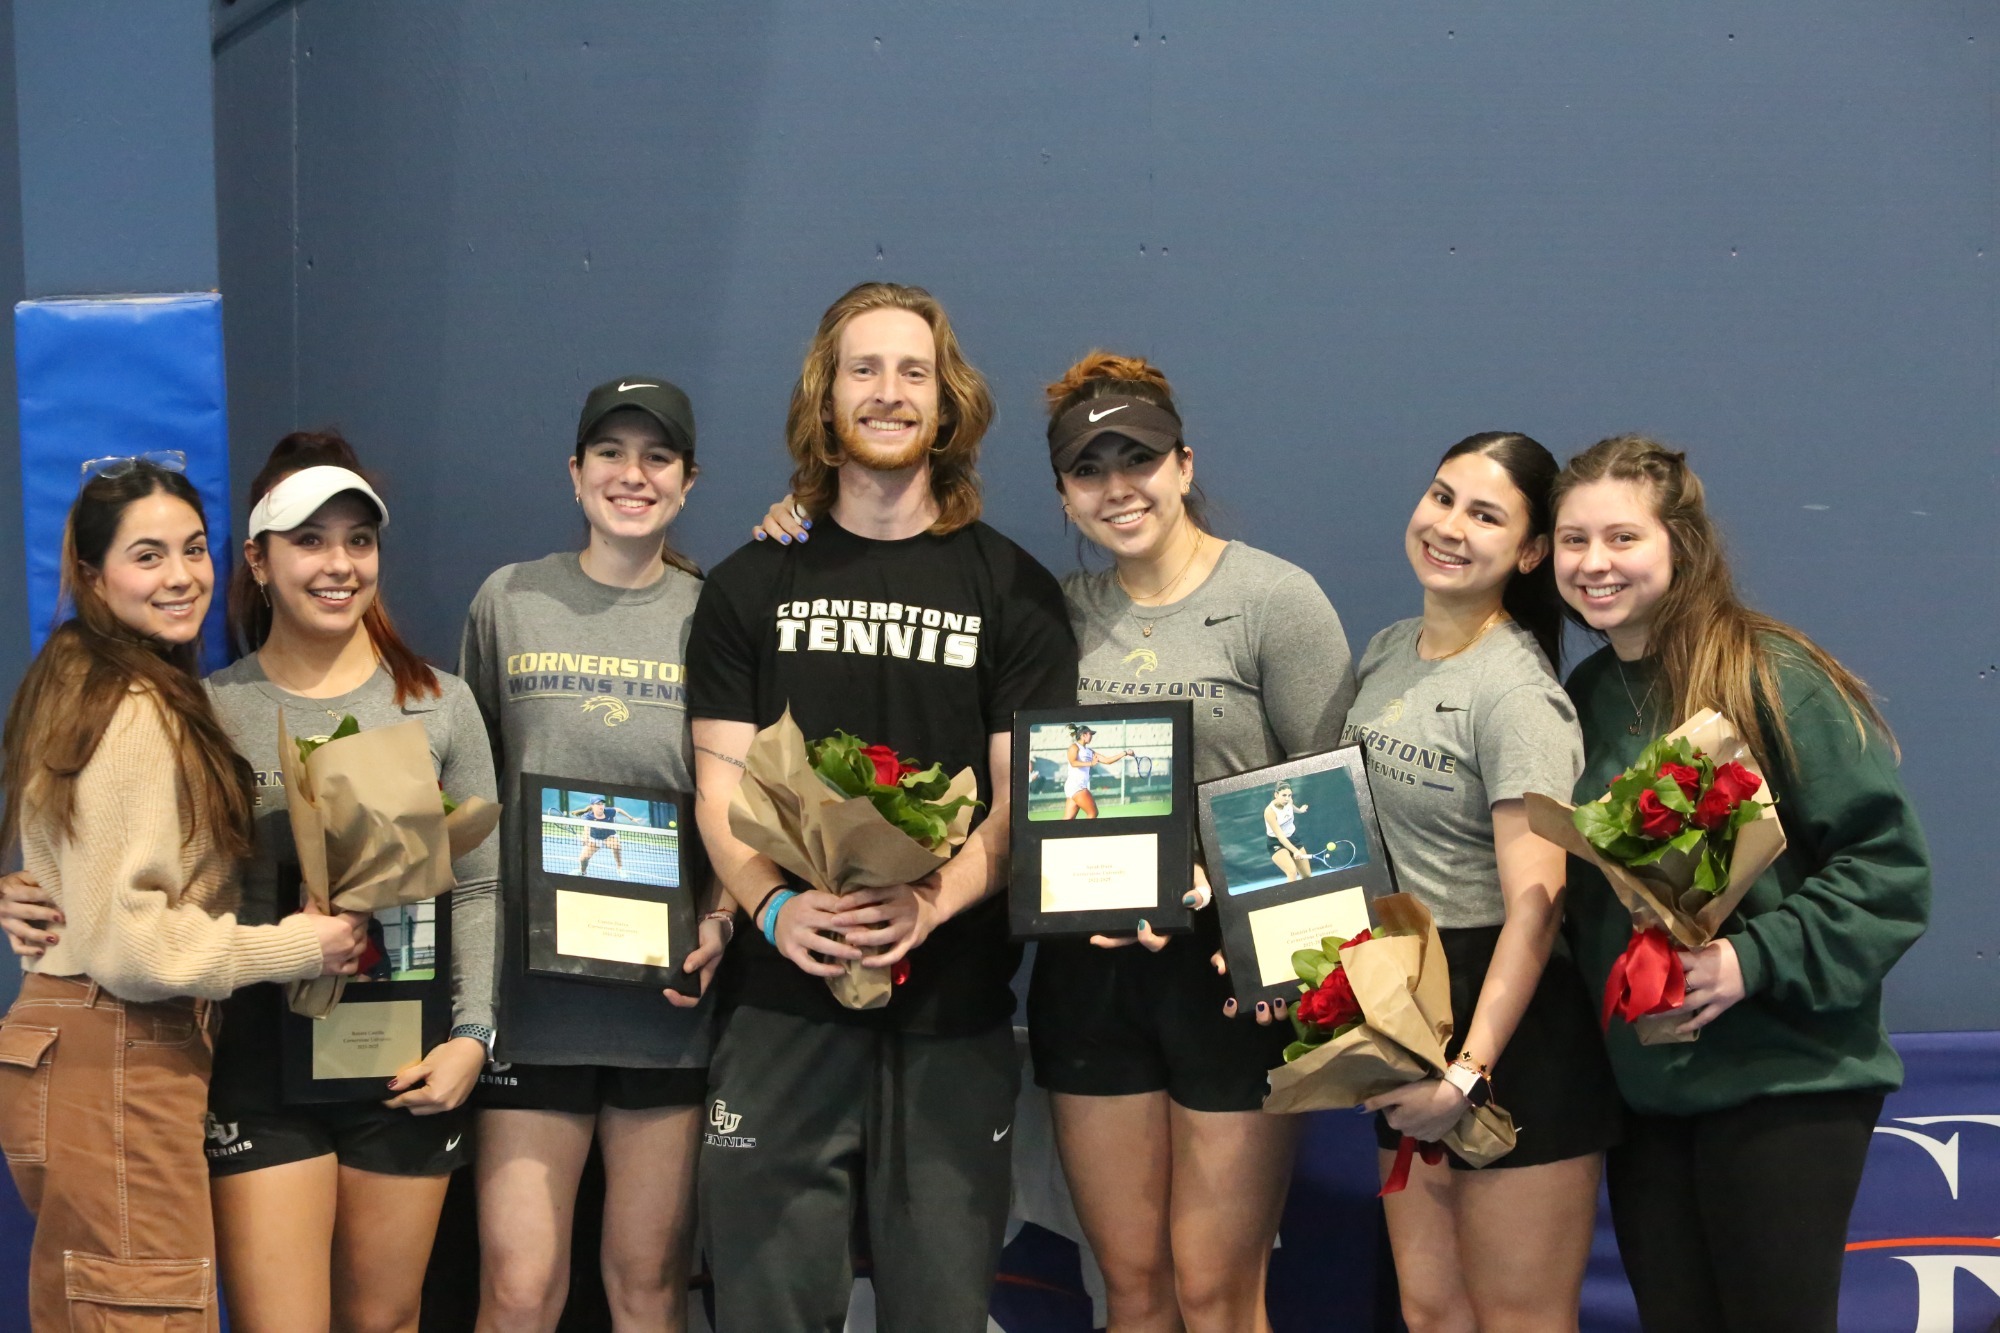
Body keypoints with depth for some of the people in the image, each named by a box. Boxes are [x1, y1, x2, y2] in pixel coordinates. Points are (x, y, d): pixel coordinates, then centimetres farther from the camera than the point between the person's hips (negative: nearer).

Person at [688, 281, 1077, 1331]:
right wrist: (774, 907, -17)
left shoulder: (1012, 591, 6)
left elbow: (1025, 798, 0)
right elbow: (721, 788, 4)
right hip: (784, 997, 1)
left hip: (954, 1007, 0)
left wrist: (933, 901, -19)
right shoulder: (752, 587, 10)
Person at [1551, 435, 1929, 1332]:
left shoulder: (1770, 680, -11)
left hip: (1781, 1084, -6)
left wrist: (1754, 960, -23)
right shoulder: (1582, 698, 8)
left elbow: (1889, 866, -13)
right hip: (1640, 1087, 6)